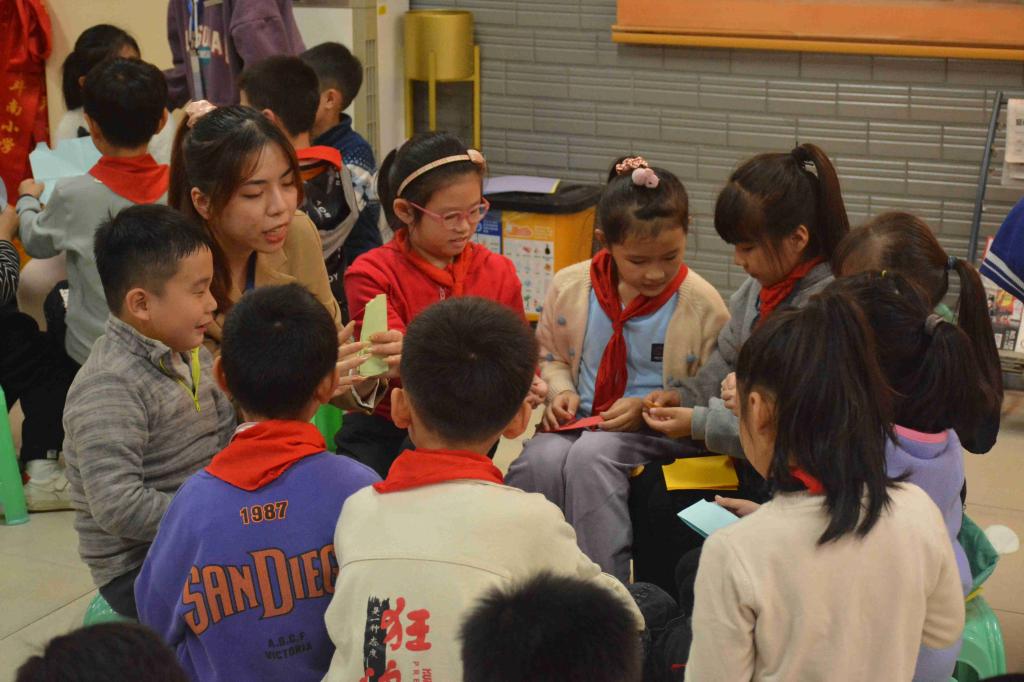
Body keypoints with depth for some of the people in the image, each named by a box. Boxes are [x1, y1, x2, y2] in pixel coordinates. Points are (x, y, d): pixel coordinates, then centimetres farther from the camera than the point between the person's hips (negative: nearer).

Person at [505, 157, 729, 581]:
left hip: (658, 432, -3)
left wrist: (648, 408, -14)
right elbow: (548, 353, 21)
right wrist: (560, 392, -1)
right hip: (581, 422, 4)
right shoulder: (569, 287, 4)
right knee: (539, 460, -32)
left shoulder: (702, 304, -6)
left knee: (591, 454, -36)